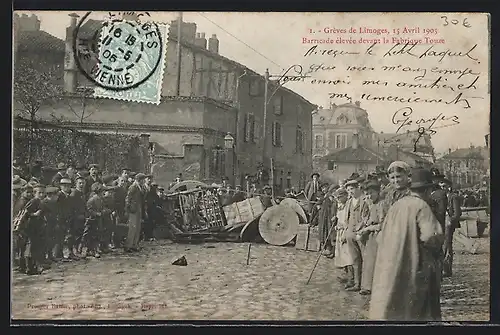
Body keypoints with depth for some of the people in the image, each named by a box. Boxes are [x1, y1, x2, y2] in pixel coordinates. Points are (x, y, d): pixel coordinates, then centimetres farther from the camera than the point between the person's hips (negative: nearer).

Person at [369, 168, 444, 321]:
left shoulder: (396, 205, 7)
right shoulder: (421, 206, -12)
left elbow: (382, 237, 11)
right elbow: (431, 237, -21)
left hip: (390, 267, 6)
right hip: (414, 267, -6)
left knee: (389, 309, 12)